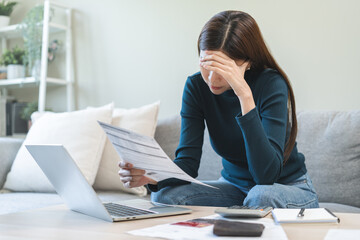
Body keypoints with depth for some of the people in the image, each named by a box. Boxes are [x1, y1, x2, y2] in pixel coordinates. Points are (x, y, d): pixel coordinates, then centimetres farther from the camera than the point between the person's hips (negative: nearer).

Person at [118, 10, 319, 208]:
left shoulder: (271, 84, -23)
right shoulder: (196, 86, -10)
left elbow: (267, 174, -34)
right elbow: (188, 162, -16)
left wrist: (245, 95, -40)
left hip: (290, 187, -3)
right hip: (234, 184, 4)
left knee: (262, 196, -38)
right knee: (164, 195, -20)